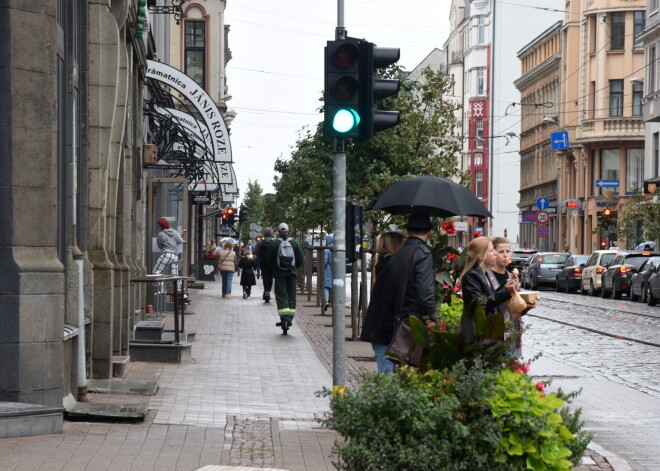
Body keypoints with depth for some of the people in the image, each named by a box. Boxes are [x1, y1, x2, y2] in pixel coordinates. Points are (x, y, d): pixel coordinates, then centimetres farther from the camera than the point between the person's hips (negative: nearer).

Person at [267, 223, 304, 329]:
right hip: (291, 273, 2)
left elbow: (268, 259, 1)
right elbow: (301, 258, 4)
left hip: (279, 273, -2)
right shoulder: (294, 242, 1)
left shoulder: (273, 243, -4)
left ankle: (284, 318, -14)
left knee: (281, 296, -2)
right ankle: (289, 319, 6)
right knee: (291, 296, 8)